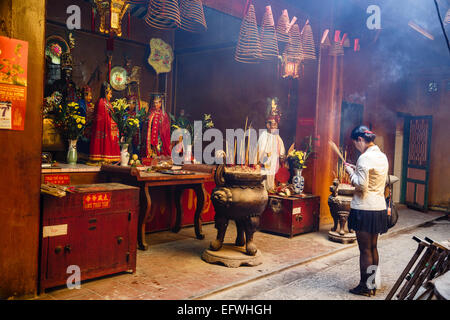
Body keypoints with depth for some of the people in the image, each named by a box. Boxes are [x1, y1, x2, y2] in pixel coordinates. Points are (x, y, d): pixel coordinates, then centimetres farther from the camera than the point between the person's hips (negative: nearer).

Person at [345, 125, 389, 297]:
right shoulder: (382, 156, 11)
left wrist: (351, 172, -5)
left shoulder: (365, 157, -17)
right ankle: (372, 284, 27)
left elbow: (361, 185, -20)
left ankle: (365, 286, 11)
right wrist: (357, 170, 14)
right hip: (379, 208, 9)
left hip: (364, 209, -9)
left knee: (365, 250, 1)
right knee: (373, 248, 17)